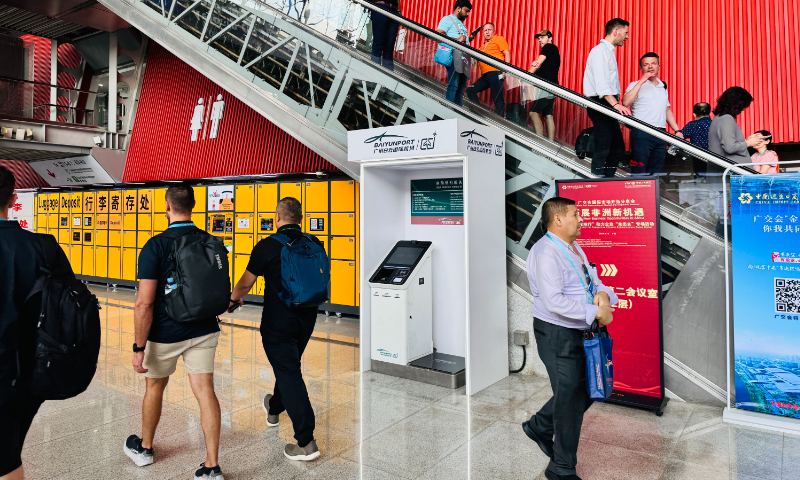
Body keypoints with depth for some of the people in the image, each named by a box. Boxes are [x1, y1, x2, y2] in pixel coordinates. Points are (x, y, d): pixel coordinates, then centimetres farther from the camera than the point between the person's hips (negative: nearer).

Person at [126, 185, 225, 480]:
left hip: (165, 334, -3)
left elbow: (144, 304, -18)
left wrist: (139, 348, -13)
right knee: (205, 391, 3)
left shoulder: (155, 247, -15)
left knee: (154, 388, 20)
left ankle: (144, 448, 42)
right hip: (204, 330, 3)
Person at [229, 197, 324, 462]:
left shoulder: (267, 247, -13)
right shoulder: (314, 245, 1)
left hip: (278, 321, -6)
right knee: (289, 367, 24)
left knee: (289, 373, -2)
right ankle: (274, 409, 49)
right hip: (307, 319, 6)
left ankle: (306, 442, -2)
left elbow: (245, 284, -4)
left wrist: (233, 299, 17)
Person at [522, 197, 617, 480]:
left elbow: (593, 280, 15)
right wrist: (596, 312, -23)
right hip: (557, 334, -9)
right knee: (570, 397, 2)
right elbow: (554, 301, -28)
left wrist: (603, 294, -9)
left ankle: (539, 427, 40)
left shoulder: (574, 248, 13)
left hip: (579, 331, 10)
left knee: (585, 389, 19)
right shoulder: (546, 253, -20)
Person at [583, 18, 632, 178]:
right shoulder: (600, 51, -8)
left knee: (618, 149, 10)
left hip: (609, 105, 11)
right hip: (600, 105, -11)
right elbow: (601, 83, -21)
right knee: (602, 150, -13)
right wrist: (615, 104, -28)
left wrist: (617, 104, 17)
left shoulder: (608, 52, 23)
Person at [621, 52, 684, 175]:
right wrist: (641, 81, -13)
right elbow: (626, 103, -17)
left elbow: (667, 110, 27)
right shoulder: (636, 85, 3)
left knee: (656, 172, 7)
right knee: (639, 172, -10)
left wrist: (677, 130, 19)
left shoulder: (663, 87, 21)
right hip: (642, 133, -6)